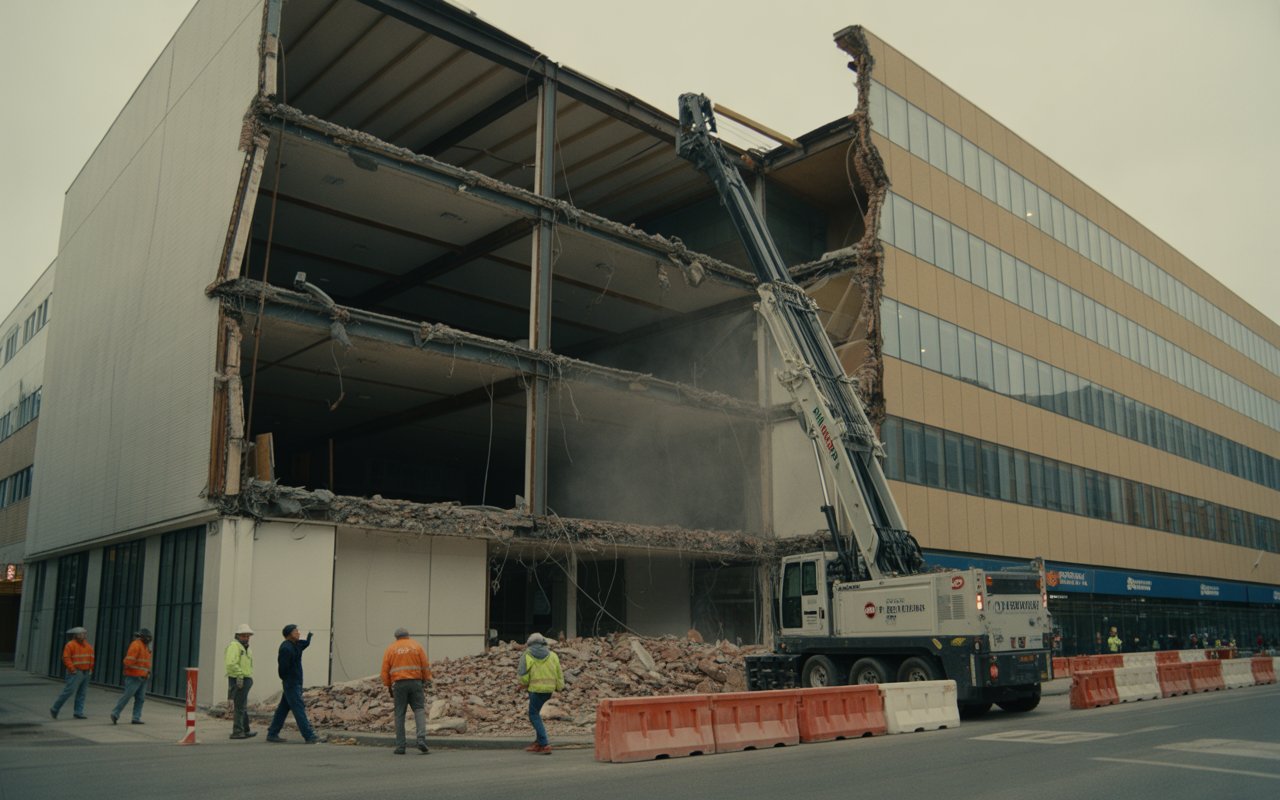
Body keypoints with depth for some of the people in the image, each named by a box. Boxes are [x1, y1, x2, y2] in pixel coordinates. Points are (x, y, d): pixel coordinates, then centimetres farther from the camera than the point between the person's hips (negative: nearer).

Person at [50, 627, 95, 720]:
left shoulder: (87, 645, 13)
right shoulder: (70, 645, -8)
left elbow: (91, 657, 17)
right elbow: (66, 658, -15)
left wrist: (90, 668, 9)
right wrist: (72, 669, -18)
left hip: (86, 673, 7)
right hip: (75, 673, -7)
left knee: (82, 694, 4)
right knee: (68, 691, -9)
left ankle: (79, 713, 5)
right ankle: (54, 709, 8)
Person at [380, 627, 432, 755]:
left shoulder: (390, 648, 9)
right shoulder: (417, 646, 8)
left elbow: (385, 670, 5)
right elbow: (425, 666, 2)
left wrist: (388, 686, 12)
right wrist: (426, 682, 8)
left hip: (399, 684, 0)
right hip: (415, 682, 0)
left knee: (400, 714, 5)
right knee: (419, 710, 3)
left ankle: (400, 747, 4)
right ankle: (421, 739, -16)